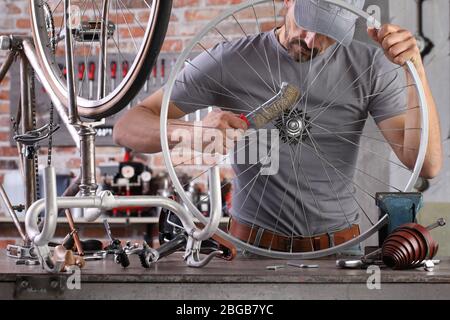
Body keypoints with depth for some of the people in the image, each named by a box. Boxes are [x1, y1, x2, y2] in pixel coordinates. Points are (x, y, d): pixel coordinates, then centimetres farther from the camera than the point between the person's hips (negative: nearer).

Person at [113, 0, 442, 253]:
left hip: (338, 245, 2)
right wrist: (196, 132, -27)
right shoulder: (228, 60, -2)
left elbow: (426, 164, -6)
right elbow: (127, 128, -6)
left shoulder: (371, 66, 2)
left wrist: (416, 71, -18)